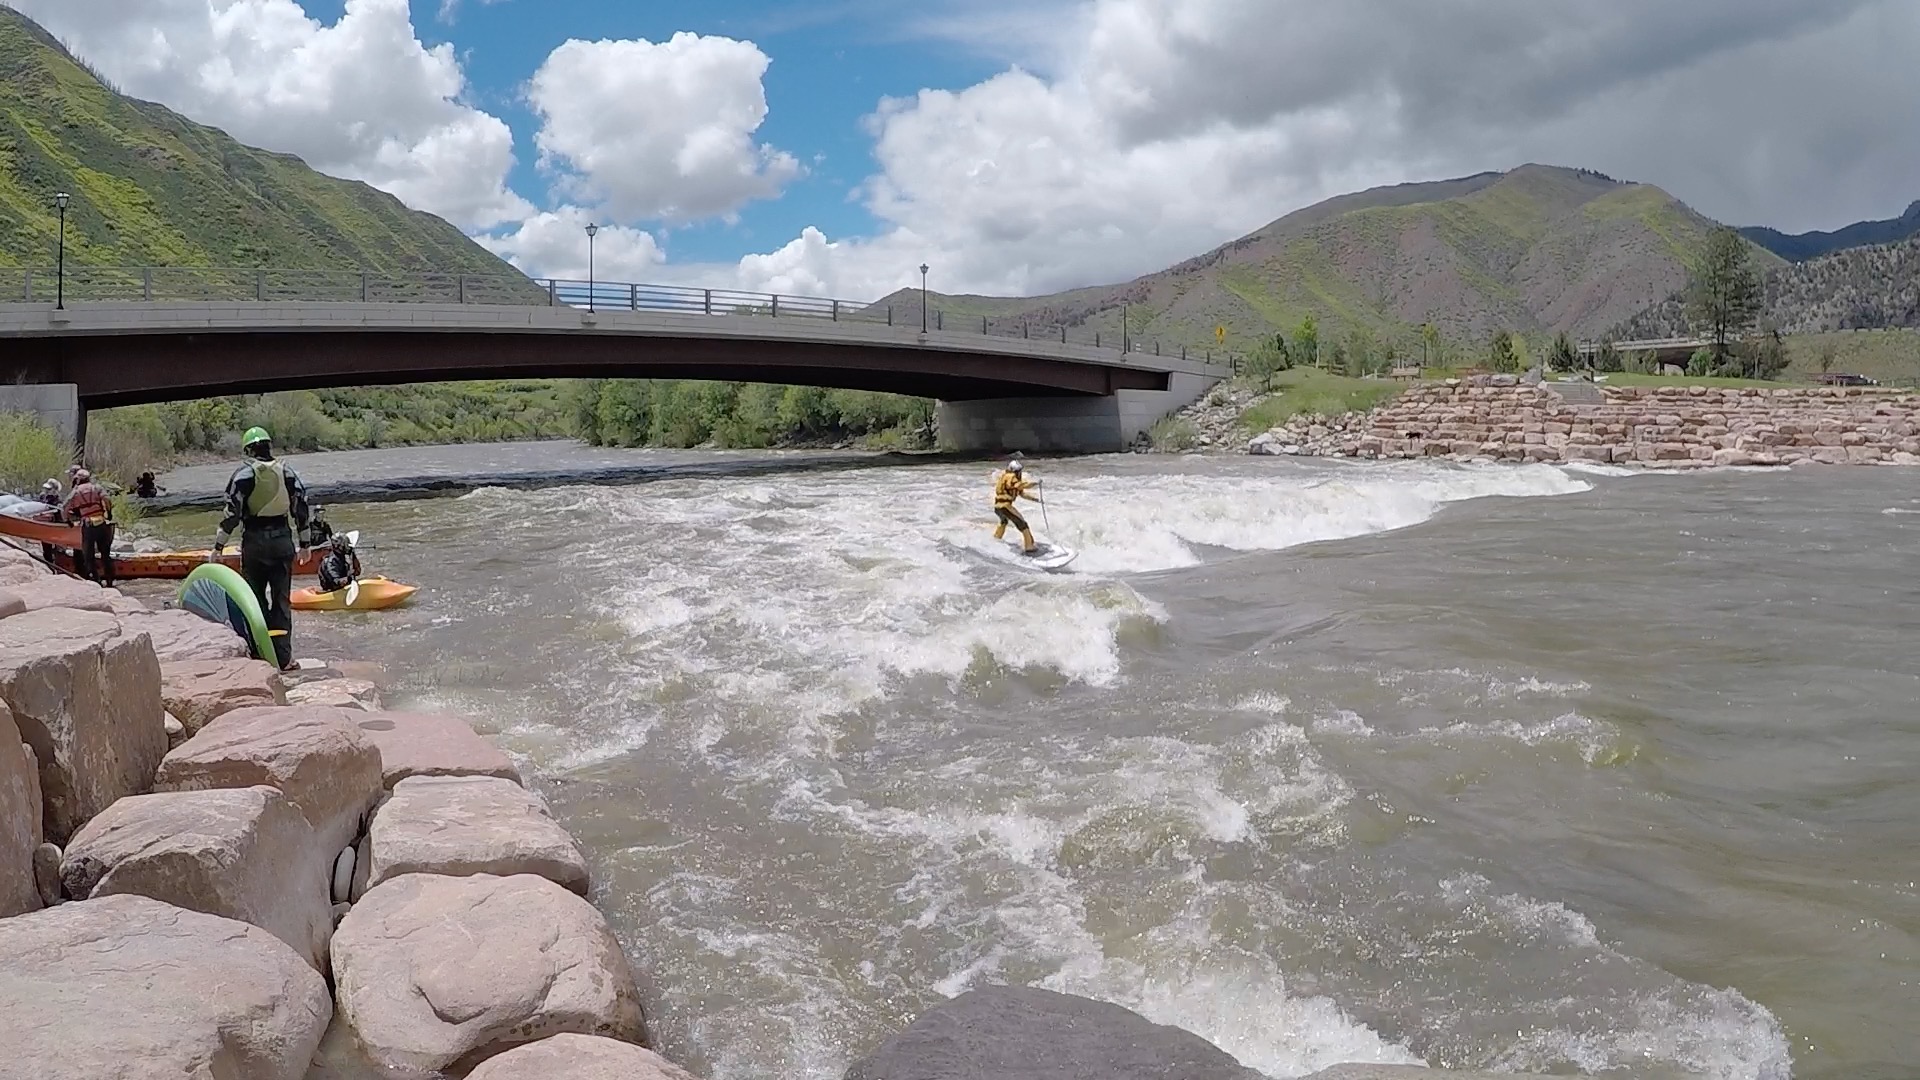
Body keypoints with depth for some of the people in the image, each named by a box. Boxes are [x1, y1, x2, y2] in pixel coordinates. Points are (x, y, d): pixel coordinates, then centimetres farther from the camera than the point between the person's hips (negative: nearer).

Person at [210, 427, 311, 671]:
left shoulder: (244, 474, -5)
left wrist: (218, 547, -5)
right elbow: (301, 509, 7)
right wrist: (303, 543, 16)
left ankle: (260, 655, 6)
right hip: (283, 540, 3)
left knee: (256, 599, 7)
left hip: (255, 541, -2)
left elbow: (232, 513, -10)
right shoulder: (286, 472, 4)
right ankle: (283, 658, 4)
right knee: (281, 599, 6)